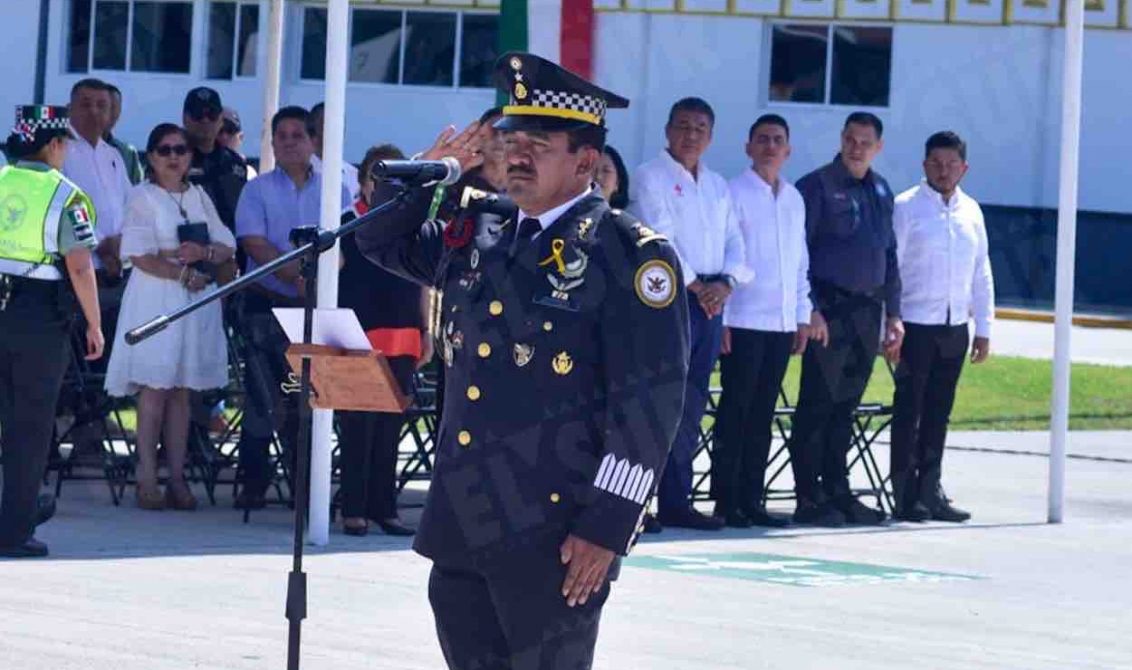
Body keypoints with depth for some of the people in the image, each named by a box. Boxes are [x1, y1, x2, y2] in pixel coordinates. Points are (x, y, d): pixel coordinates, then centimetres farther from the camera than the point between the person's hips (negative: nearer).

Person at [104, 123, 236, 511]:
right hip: (156, 301, -5)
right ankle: (147, 479, -8)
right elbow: (139, 256, -11)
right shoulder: (142, 197, -1)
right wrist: (184, 273, -14)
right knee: (155, 388, -8)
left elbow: (227, 249, 11)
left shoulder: (199, 196, 15)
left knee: (182, 391, 4)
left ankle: (177, 478, 5)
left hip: (196, 301, 5)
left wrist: (203, 252, -9)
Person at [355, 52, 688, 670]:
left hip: (554, 538, -7)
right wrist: (431, 174, 6)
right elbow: (379, 240, 26)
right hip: (458, 527, 7)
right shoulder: (476, 237, 13)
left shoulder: (629, 254, -8)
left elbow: (650, 401, -12)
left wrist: (607, 526, -16)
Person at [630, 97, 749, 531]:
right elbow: (659, 238, -11)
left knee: (691, 404, 6)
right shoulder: (651, 178, -1)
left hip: (711, 300, 6)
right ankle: (673, 500, -12)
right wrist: (695, 286, -15)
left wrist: (725, 283, -6)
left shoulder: (718, 187, 19)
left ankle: (676, 501, 9)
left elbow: (734, 243, 13)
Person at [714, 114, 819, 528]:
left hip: (782, 323, 6)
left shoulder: (794, 199, 15)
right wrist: (721, 317, -12)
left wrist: (803, 317, 13)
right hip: (743, 320, -6)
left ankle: (750, 499, 12)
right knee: (736, 411, -3)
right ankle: (726, 501, 1)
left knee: (763, 414, 8)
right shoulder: (734, 193, -4)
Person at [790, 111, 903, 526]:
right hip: (829, 308, -6)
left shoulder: (881, 192, 15)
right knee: (818, 402, -5)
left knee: (846, 404, 10)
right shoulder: (817, 187, -5)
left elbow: (889, 255, 21)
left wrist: (893, 313, 15)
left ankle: (837, 492, 15)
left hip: (868, 310, 6)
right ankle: (809, 498, -3)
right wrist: (809, 309, -15)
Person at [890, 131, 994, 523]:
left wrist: (984, 328, 12)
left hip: (954, 327, 5)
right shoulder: (906, 208, -5)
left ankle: (930, 491, 16)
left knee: (939, 411, 10)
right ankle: (906, 495, 3)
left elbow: (981, 273, 15)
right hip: (915, 324, -5)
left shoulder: (971, 212, 11)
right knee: (909, 411, -1)